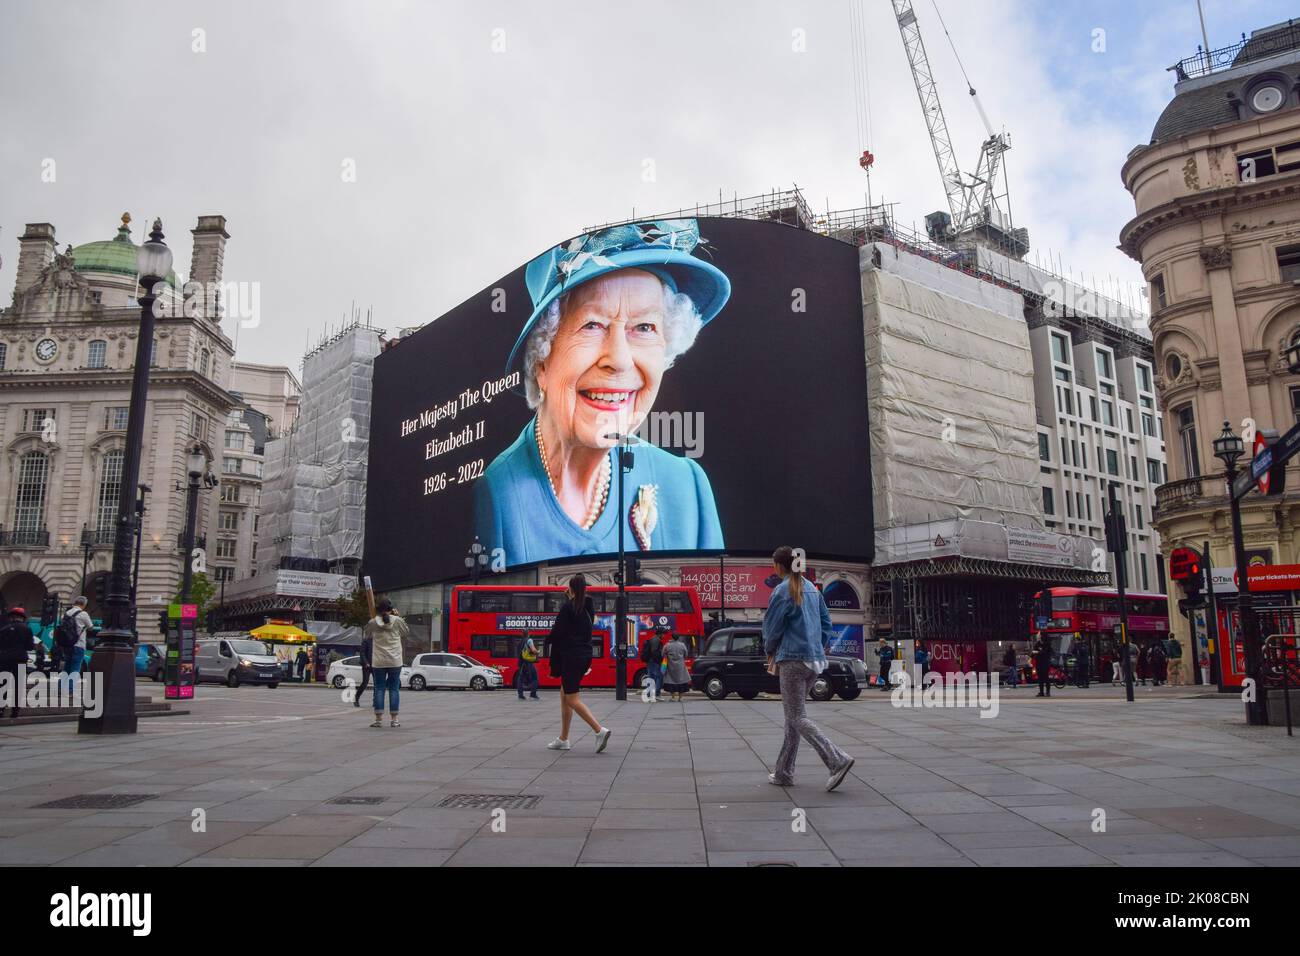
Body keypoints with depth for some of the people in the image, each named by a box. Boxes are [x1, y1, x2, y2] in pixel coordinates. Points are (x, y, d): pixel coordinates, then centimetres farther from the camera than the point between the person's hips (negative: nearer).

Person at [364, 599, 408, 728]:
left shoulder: (373, 622, -2)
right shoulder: (397, 621, -5)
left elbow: (367, 633, 16)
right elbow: (406, 632, 11)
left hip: (378, 662, 1)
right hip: (395, 661, -1)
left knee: (379, 689, 6)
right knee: (394, 689, 5)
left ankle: (379, 719, 5)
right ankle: (394, 719, 6)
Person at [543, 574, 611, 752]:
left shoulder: (568, 607, -12)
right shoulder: (589, 607, 8)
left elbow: (557, 632, -14)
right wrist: (570, 598, 14)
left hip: (570, 657, -8)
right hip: (585, 655, 8)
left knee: (572, 699, -5)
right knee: (564, 695, 17)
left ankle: (600, 730, -19)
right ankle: (563, 739, 20)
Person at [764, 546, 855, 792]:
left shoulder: (781, 591, -11)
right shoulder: (812, 589, 12)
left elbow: (772, 627, -6)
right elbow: (826, 622, 15)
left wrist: (770, 652, 11)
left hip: (792, 660, -8)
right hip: (815, 660, 8)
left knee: (797, 717, -5)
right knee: (794, 716, 14)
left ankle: (837, 760, -18)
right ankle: (784, 772, 18)